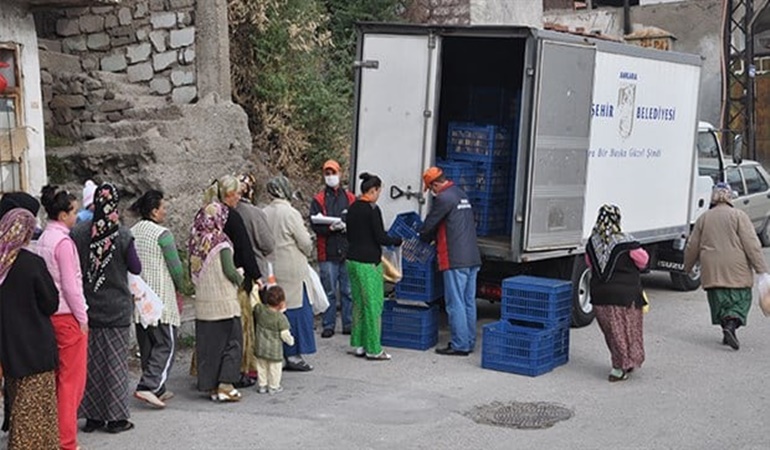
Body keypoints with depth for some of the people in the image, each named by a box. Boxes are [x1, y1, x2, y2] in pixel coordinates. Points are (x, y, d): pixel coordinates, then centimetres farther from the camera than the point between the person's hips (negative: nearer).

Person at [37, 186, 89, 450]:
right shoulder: (63, 242, -16)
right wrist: (82, 317, -10)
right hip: (67, 317, -8)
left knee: (58, 376, 16)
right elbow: (70, 285, -18)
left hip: (50, 314, 8)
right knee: (72, 379, 0)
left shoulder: (43, 239, 9)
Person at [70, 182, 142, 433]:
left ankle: (92, 416, 19)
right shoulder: (123, 236, -13)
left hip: (87, 307, 2)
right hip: (116, 307, -2)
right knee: (115, 361, 6)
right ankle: (116, 417, 11)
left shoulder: (78, 232, -6)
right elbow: (136, 269, -4)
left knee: (90, 361, 12)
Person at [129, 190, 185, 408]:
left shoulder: (132, 232, 7)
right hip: (161, 298, -7)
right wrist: (180, 288, 8)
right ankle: (148, 386, -13)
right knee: (166, 344, -2)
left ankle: (158, 389, 20)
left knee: (146, 344, 14)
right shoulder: (162, 234, -13)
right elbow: (175, 267, -10)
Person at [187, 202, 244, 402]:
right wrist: (240, 280, 5)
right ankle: (225, 385, -2)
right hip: (223, 301, -6)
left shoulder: (196, 242, 4)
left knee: (207, 343, 10)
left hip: (202, 302, 6)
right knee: (231, 340, 3)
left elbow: (192, 272, 8)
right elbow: (229, 270, -14)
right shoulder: (221, 242, -12)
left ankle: (210, 386, 15)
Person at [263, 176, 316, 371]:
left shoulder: (264, 214, 2)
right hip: (292, 271, -6)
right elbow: (306, 243, -10)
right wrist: (307, 253, 11)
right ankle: (293, 355, 3)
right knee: (295, 309, 1)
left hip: (270, 270, 6)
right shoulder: (291, 213, -14)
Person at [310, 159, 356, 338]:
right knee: (329, 292, 3)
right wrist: (331, 228, -21)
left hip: (348, 251, 1)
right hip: (327, 252, -1)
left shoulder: (350, 198, 9)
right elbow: (315, 225, -4)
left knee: (348, 290, 5)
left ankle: (348, 324, 15)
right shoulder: (318, 200, 5)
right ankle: (328, 325, 11)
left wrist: (346, 226, -14)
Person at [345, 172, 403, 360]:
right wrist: (397, 241, 0)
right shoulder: (372, 209, -14)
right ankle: (373, 349, 3)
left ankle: (358, 345, 18)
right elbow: (380, 237, -15)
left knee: (358, 303, 14)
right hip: (368, 262, -8)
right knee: (373, 305, -1)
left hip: (352, 259, 8)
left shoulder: (352, 208, 9)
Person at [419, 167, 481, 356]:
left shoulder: (443, 198, -11)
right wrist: (433, 237, 24)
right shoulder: (462, 194, 17)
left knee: (455, 304, -4)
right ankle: (469, 342, 19)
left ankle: (459, 345, -2)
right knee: (469, 302, 13)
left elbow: (429, 225, -5)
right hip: (472, 258, 9)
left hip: (456, 260, -9)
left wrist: (423, 238, 17)